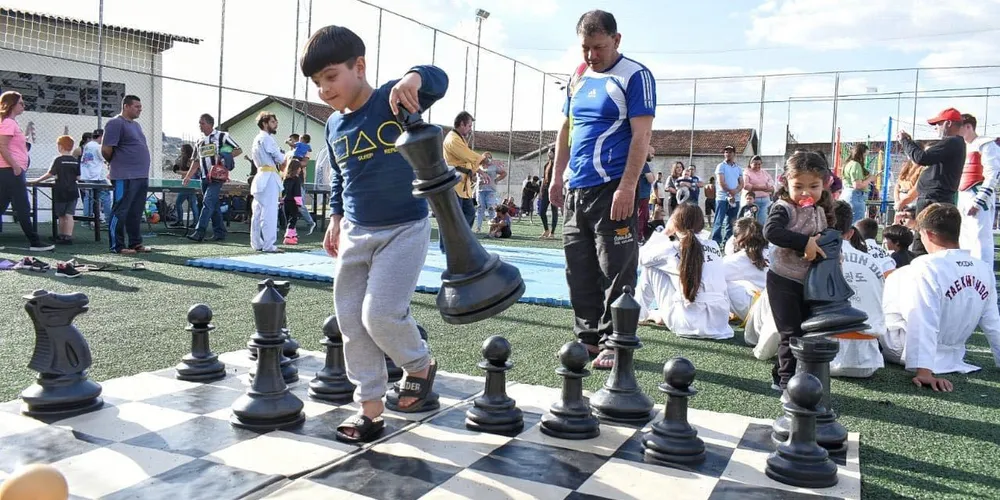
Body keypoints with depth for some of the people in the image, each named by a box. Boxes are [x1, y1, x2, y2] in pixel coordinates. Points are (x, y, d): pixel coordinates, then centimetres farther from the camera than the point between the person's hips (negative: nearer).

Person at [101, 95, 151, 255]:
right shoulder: (115, 123, -8)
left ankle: (136, 243, 20)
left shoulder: (136, 125, 20)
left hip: (142, 176, 9)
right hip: (125, 177, -9)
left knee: (136, 213, 13)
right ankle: (117, 246, 2)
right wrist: (115, 163, 3)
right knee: (120, 212, -3)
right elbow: (106, 149, -13)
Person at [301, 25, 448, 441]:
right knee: (352, 321, 6)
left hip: (404, 229, -7)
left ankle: (420, 365, 17)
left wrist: (414, 77, -49)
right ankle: (369, 409, 18)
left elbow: (439, 81, -28)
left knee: (381, 313, -15)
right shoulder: (334, 125, 7)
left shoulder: (393, 101, -12)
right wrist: (336, 217, 13)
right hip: (356, 233, 7)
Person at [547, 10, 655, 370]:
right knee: (579, 269, 10)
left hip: (613, 190, -7)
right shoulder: (578, 78, 15)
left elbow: (641, 135, -12)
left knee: (615, 271, -2)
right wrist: (558, 176, 16)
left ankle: (614, 344, 8)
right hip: (576, 190, 7)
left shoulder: (634, 76, -5)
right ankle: (588, 337, 21)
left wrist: (627, 187, -19)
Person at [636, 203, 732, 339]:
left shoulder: (672, 248, -5)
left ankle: (640, 313, 26)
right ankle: (663, 315, 33)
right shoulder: (714, 246, 9)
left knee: (651, 267, 11)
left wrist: (664, 233, 16)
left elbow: (641, 257, 10)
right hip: (721, 324, 5)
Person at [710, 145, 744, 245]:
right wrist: (730, 191, -11)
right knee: (719, 221, -6)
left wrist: (735, 192, -10)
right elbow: (721, 182, -10)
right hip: (722, 198, -5)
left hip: (735, 199, 5)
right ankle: (715, 242, -5)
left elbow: (741, 184, 7)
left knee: (731, 222, 8)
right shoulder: (721, 166, 0)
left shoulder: (739, 168, 14)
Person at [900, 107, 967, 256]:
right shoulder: (956, 143, 20)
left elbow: (921, 158, -22)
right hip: (942, 199, 11)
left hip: (933, 201, -11)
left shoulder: (951, 142, -15)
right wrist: (910, 142, 20)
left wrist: (905, 141, -8)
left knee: (921, 246, -15)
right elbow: (928, 156, 25)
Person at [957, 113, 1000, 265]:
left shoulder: (986, 145, -6)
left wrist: (978, 201, -20)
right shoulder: (963, 148, 21)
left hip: (979, 198, -9)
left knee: (980, 239, -12)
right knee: (964, 241, 12)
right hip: (963, 199, 9)